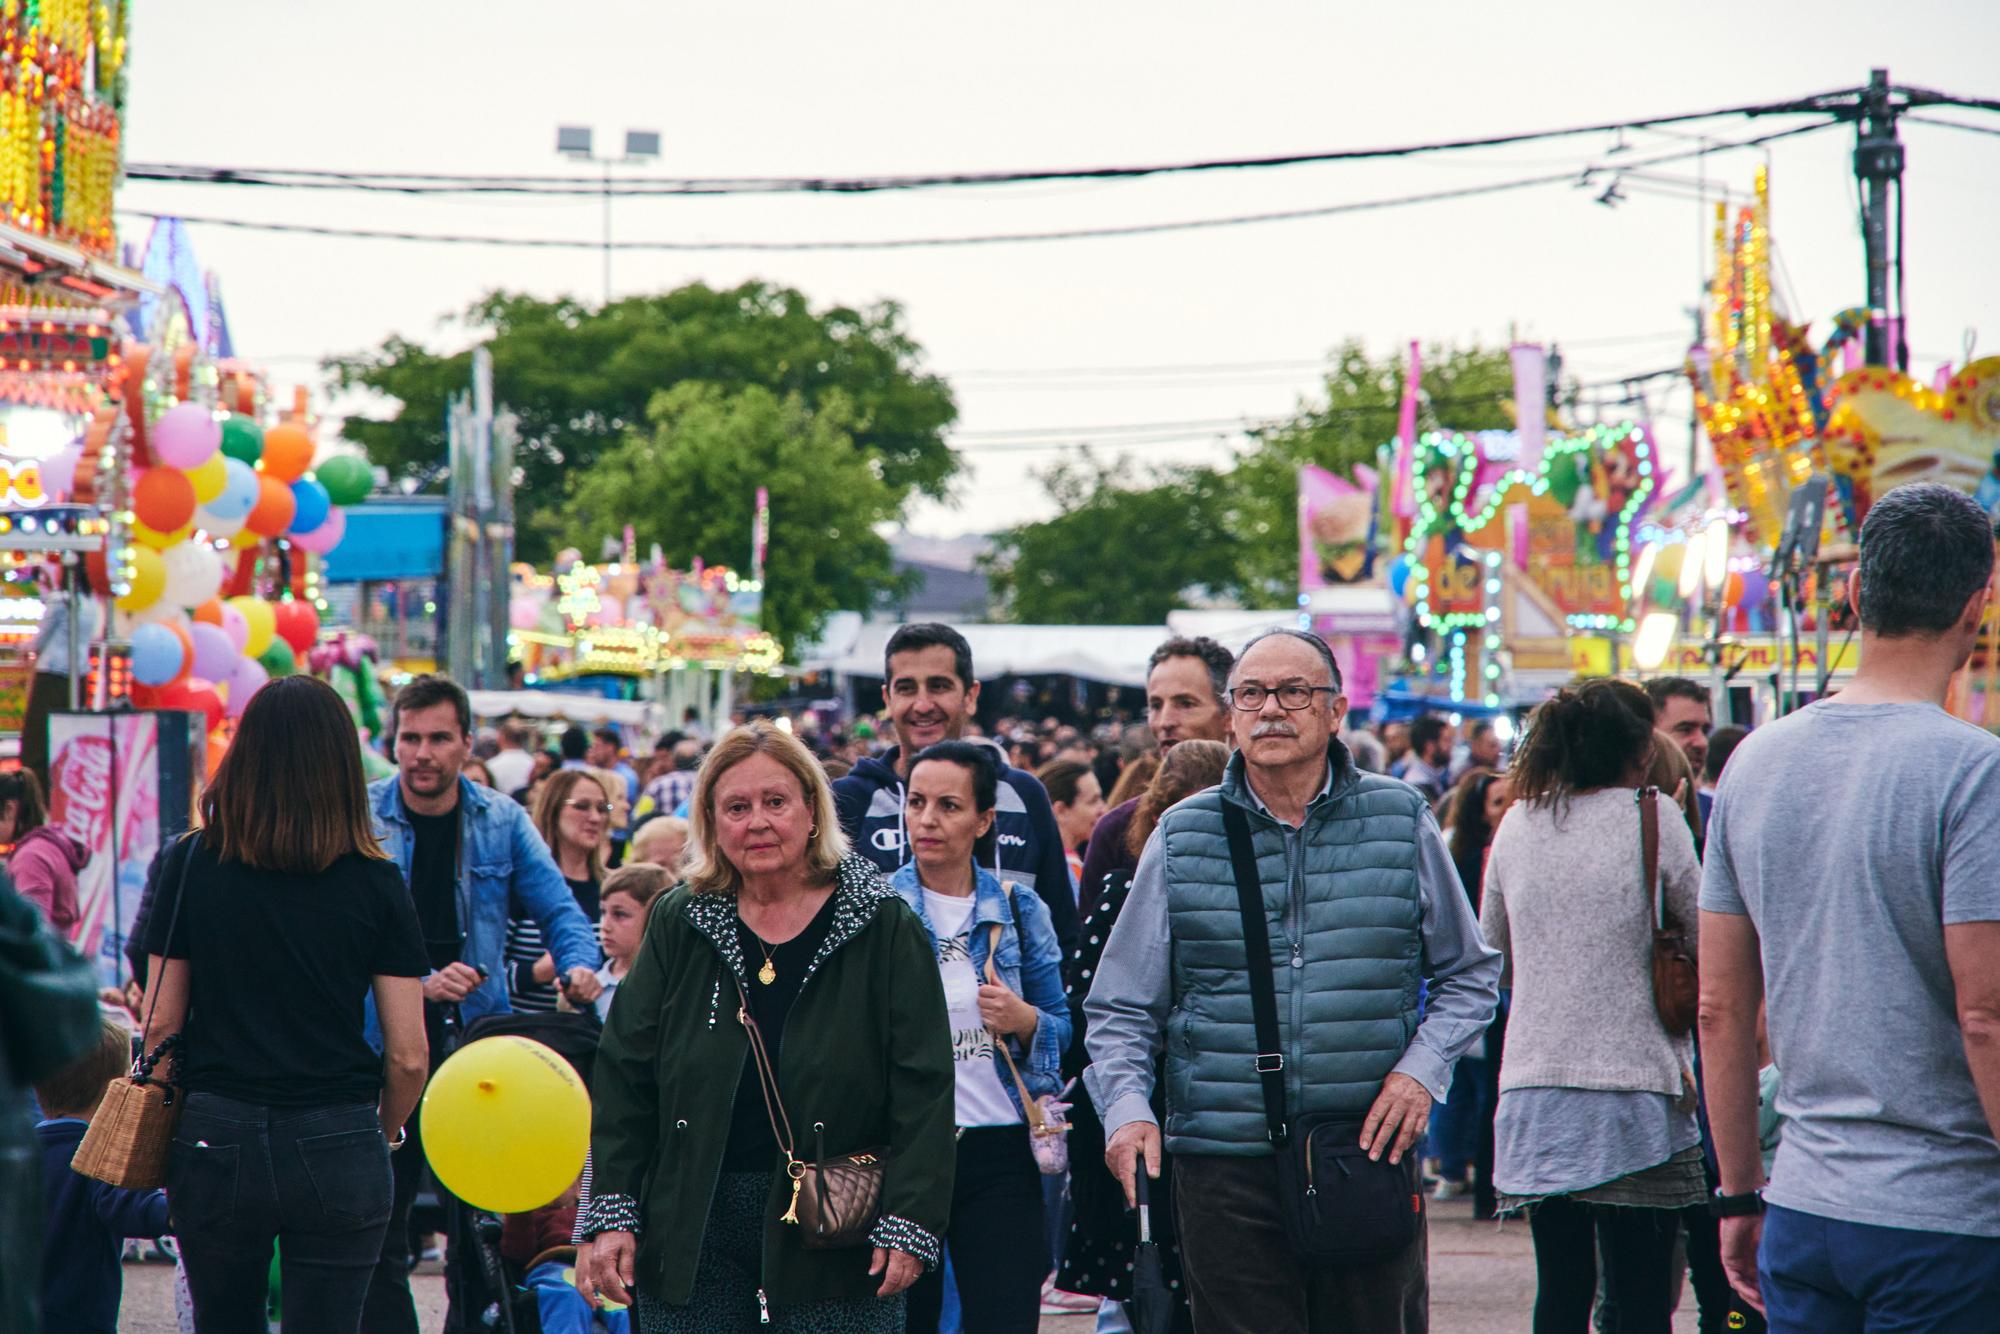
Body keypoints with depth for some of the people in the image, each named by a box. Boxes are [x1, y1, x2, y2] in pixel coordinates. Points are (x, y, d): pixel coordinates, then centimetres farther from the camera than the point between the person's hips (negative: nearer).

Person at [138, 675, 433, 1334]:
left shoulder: (191, 865, -2)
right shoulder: (376, 883, -4)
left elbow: (161, 1022, 1)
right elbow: (408, 1056, -3)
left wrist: (162, 1136, 17)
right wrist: (381, 1134, 16)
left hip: (214, 1138, 1)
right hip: (337, 1147, -1)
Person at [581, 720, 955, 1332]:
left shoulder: (882, 927, 0)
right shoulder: (678, 925, 7)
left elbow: (923, 1086, -3)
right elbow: (623, 1076, 8)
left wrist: (908, 1221, -11)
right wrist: (611, 1212, 0)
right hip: (694, 1229, 2)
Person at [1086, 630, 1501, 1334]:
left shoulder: (1401, 821, 6)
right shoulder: (1183, 838, 5)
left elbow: (1469, 975, 14)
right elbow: (1120, 1006, 8)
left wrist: (1421, 1068, -2)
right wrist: (1127, 1107, -9)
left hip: (1371, 1151, 0)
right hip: (1225, 1164, 0)